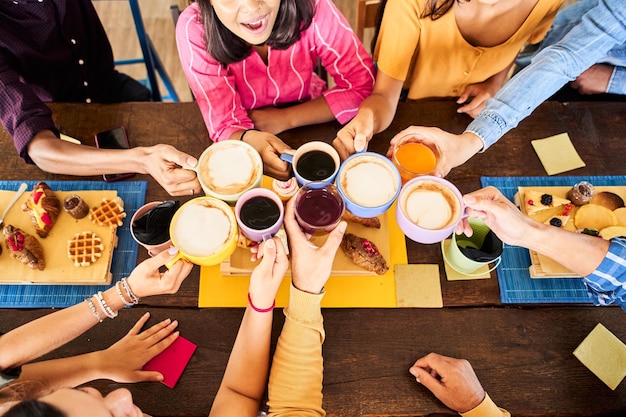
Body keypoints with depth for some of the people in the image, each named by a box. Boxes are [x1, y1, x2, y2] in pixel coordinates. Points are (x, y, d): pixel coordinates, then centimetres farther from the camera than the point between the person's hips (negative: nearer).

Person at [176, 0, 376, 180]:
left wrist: (284, 119, -27)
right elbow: (226, 126, -26)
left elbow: (363, 85, -22)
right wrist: (251, 140, -49)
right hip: (243, 138, -3)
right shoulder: (194, 30, -28)